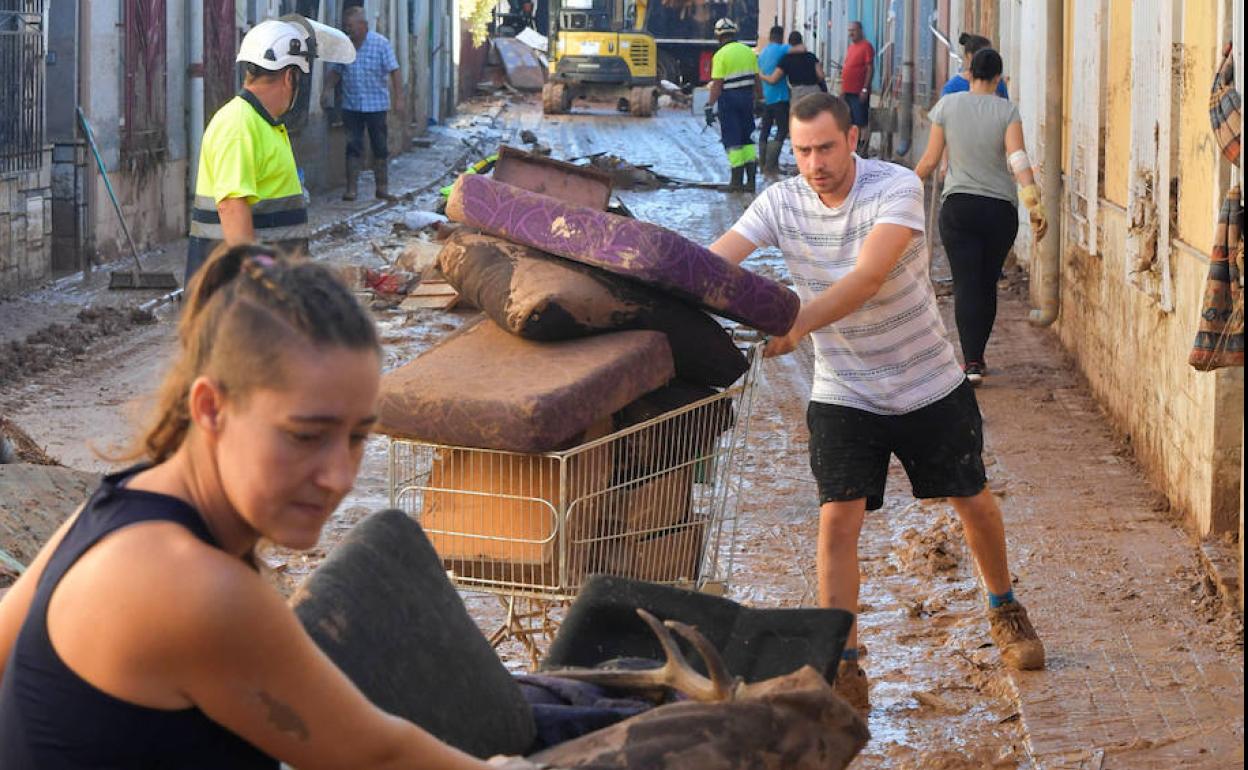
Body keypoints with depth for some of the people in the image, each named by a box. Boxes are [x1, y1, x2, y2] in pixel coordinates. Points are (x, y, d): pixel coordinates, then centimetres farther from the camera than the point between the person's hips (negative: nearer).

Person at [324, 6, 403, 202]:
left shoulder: (381, 44, -7)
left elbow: (394, 72, -8)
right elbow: (335, 71, 12)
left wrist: (399, 98, -13)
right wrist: (328, 89, -2)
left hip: (376, 105, -2)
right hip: (351, 105, 2)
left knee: (380, 148, 5)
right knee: (353, 147, 1)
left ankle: (382, 187, 15)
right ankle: (352, 187, 5)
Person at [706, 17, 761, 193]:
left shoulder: (721, 55, -11)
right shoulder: (748, 52, 6)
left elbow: (717, 84, -15)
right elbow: (757, 79, 10)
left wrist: (710, 107, -13)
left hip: (729, 98, -5)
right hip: (747, 96, 5)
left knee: (732, 139, 2)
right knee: (747, 138, 14)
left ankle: (737, 180, 2)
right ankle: (751, 179, 8)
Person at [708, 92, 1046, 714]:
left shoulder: (897, 188, -22)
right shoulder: (781, 203, -11)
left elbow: (868, 277, -36)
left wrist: (795, 326, -48)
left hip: (930, 384, -1)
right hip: (843, 394, 1)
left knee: (974, 502, 14)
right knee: (838, 519, -11)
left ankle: (1004, 610, 41)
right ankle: (844, 668, -1)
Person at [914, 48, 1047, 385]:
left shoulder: (947, 105, 0)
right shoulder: (1007, 110, -3)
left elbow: (930, 160, 4)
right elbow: (1018, 158, -14)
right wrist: (1034, 203, -19)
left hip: (958, 205, 0)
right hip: (1001, 207, 1)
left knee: (966, 285, -4)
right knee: (988, 285, 14)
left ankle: (971, 361, -16)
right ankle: (976, 356, 21)